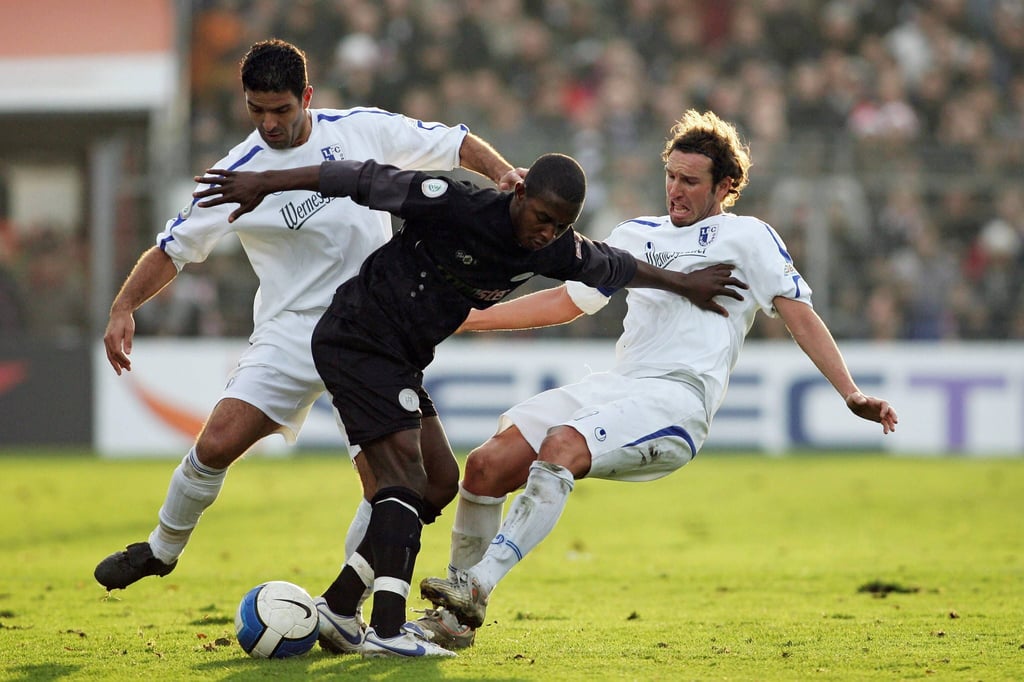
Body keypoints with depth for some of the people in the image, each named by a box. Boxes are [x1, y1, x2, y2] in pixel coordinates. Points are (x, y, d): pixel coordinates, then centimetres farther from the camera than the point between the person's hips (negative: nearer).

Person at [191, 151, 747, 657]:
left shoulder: (554, 250, -3)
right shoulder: (457, 207, -24)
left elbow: (612, 266, 17)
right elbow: (368, 181, -18)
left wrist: (682, 283, 29)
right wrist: (265, 183, -15)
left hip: (399, 362, 9)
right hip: (356, 340, -9)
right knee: (405, 474, -19)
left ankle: (337, 607, 9)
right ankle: (387, 629, -26)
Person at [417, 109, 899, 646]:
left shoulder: (748, 237, 9)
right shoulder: (637, 235, 26)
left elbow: (800, 316, 4)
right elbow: (565, 301, 30)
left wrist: (851, 395, -7)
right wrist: (467, 318, 25)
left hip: (678, 396, -7)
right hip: (615, 384, 7)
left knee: (561, 447, -34)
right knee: (486, 465, -11)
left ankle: (476, 586, -38)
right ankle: (457, 614, -2)